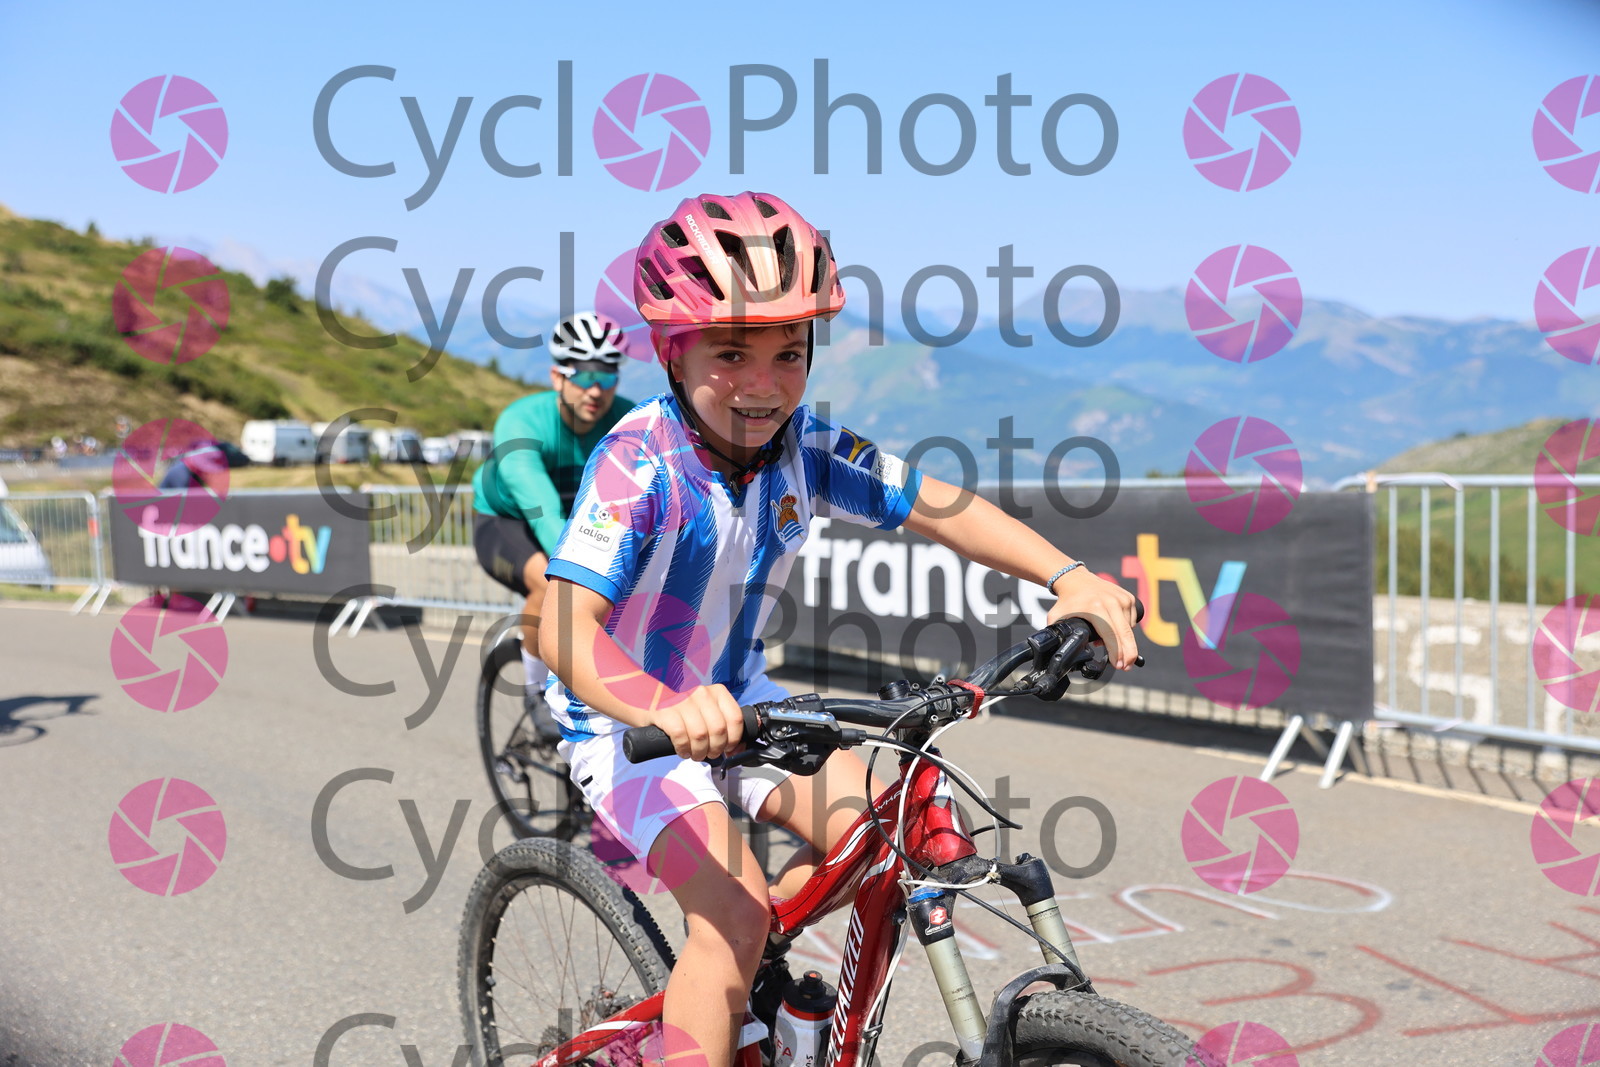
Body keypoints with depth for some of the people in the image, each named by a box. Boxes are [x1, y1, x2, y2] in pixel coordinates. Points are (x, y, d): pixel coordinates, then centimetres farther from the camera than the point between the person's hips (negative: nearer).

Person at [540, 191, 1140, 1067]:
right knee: (734, 907, -23)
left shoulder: (802, 445, -11)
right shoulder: (639, 462, -29)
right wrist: (665, 706, -58)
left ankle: (734, 963, 20)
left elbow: (934, 505, -10)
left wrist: (1068, 577, -24)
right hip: (626, 723, -6)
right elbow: (565, 624, -39)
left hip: (732, 697, 6)